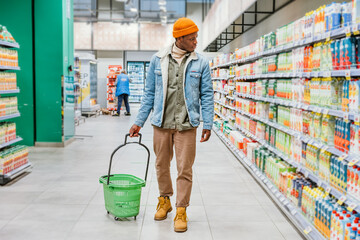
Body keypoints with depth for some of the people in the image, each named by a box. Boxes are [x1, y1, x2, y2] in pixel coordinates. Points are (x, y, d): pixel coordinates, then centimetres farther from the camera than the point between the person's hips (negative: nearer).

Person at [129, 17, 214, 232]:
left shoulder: (201, 63, 1)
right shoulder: (158, 60, 3)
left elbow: (207, 95, 3)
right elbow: (150, 94, 8)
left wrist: (208, 124, -5)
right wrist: (139, 122, 6)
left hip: (187, 126, -1)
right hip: (161, 124, 2)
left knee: (185, 169, 0)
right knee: (162, 165, 14)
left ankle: (181, 211, 13)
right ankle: (165, 200, 35)